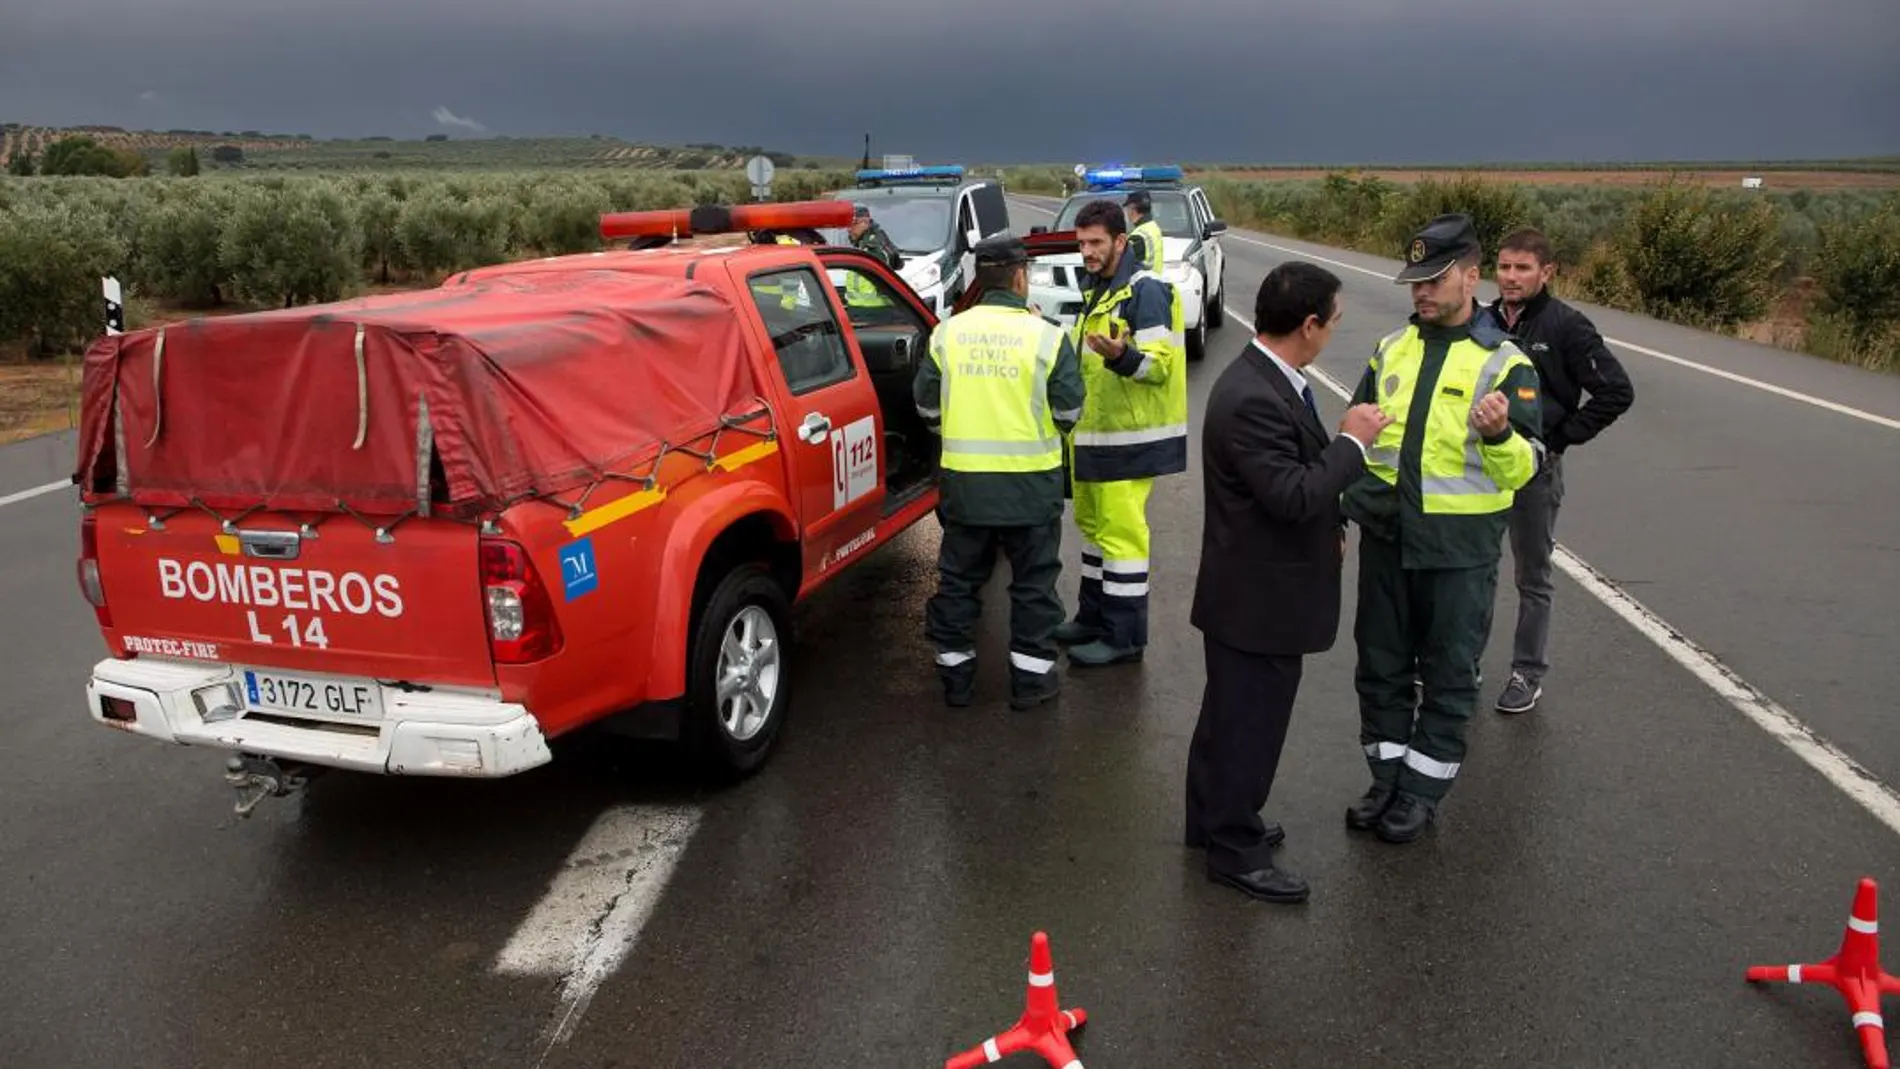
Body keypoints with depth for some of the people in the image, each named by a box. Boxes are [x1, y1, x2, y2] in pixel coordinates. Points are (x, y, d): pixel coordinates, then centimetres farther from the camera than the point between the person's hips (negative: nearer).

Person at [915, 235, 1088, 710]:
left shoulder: (947, 332, -2)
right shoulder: (1046, 337, -9)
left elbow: (927, 404, 5)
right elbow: (1068, 411, -6)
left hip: (963, 478, 3)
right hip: (1030, 480, -2)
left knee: (959, 577, 16)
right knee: (1033, 580, 12)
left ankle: (955, 672, 24)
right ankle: (1031, 675, 17)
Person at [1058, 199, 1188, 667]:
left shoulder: (1144, 291, -14)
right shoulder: (1095, 289, 15)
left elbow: (1159, 364, -21)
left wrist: (1121, 356, -39)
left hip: (1128, 435, -10)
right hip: (1093, 430, 10)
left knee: (1121, 530, -7)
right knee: (1092, 523, 17)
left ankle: (1125, 636, 1)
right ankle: (1094, 617, 29)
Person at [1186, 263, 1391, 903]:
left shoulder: (1269, 382, 5)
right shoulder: (1251, 400, -28)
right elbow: (1293, 495, -30)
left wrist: (1331, 525, 13)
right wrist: (1353, 441, -20)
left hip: (1256, 589, 11)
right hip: (1258, 598, -11)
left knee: (1231, 714, 23)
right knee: (1250, 724, 4)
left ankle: (1214, 820, 39)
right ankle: (1235, 850, 20)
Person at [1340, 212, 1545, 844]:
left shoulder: (1504, 363, -8)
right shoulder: (1391, 350, 6)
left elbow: (1524, 468, -14)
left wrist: (1500, 435, -35)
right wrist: (1346, 506, 10)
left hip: (1459, 548, -5)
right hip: (1385, 537, 5)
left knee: (1449, 671, 8)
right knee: (1381, 664, 14)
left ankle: (1423, 790, 23)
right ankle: (1388, 777, 30)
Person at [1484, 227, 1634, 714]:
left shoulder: (1566, 326, -10)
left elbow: (1617, 391, -10)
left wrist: (1563, 435, -10)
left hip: (1534, 469, -4)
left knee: (1533, 578, 9)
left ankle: (1528, 674, 21)